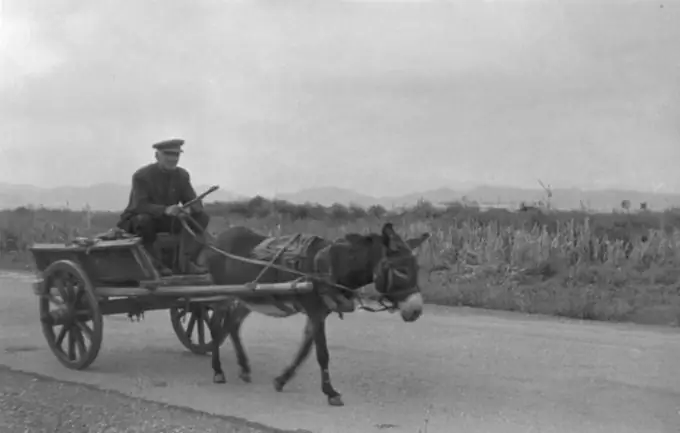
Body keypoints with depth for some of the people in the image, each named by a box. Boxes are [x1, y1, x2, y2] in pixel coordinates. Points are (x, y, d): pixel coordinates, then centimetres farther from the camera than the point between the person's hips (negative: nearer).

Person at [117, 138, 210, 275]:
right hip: (138, 220, -5)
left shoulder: (182, 175, 0)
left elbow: (195, 203, -4)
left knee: (202, 217, -15)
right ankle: (153, 263, -27)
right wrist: (165, 210, -46)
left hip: (168, 220, 5)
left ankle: (192, 260, -29)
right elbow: (140, 206, -28)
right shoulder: (141, 176, -16)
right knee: (144, 219, -41)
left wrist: (189, 209, -31)